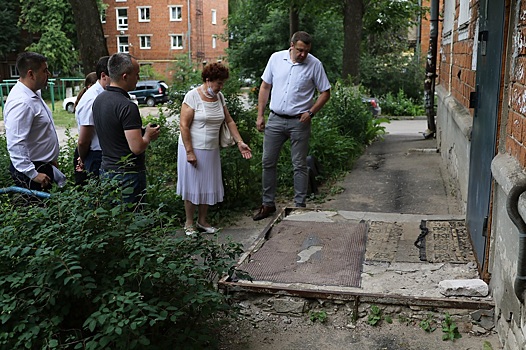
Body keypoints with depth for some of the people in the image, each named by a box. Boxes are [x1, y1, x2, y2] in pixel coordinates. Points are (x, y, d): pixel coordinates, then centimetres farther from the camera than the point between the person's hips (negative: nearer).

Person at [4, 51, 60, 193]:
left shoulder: (35, 94, 9)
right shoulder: (22, 102, -24)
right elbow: (15, 144, -28)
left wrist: (51, 158, 24)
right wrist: (33, 174, -26)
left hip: (43, 165, 10)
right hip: (29, 171, -10)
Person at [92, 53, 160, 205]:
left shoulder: (99, 99, 8)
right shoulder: (127, 106, -21)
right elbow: (137, 147, -24)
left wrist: (142, 131, 15)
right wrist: (148, 136, -4)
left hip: (106, 169, 9)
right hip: (128, 174, -9)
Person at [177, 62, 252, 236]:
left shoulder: (219, 97, 5)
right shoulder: (193, 96, -15)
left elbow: (229, 121, 10)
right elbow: (184, 125, -16)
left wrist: (240, 142, 1)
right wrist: (189, 152, -19)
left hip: (211, 150, 6)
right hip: (193, 149, -6)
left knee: (208, 186, 12)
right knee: (192, 186, 4)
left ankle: (202, 221, 28)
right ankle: (189, 223, 20)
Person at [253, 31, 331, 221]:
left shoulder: (314, 64, -4)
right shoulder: (276, 58, 2)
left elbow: (325, 93, 2)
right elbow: (265, 87, 9)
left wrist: (311, 112, -11)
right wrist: (260, 115, 4)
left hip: (299, 122, -2)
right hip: (275, 119, 3)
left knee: (300, 165, 3)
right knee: (268, 162, 6)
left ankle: (300, 205, 14)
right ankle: (268, 203, 19)